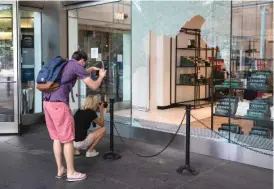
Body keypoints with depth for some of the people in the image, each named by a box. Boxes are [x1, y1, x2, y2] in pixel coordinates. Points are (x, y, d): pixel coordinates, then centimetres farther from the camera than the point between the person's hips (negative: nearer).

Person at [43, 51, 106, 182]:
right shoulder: (77, 66, -2)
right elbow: (93, 86, 1)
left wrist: (90, 70, 46)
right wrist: (101, 76, 19)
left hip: (47, 101, 9)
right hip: (58, 103, -9)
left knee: (57, 137, 15)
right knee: (67, 139, 1)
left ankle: (60, 169, 23)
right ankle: (71, 173, 9)